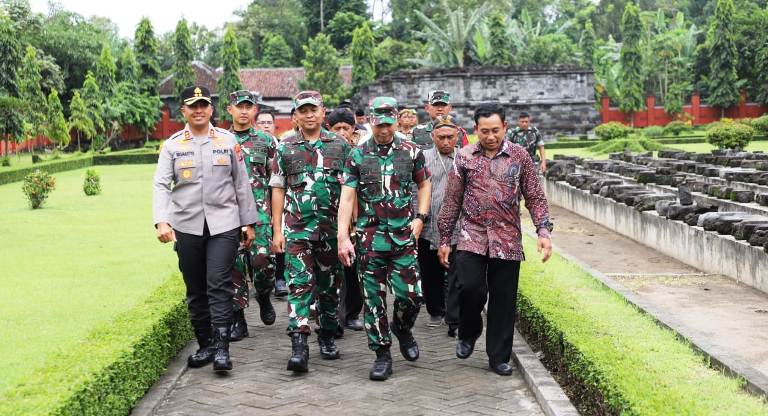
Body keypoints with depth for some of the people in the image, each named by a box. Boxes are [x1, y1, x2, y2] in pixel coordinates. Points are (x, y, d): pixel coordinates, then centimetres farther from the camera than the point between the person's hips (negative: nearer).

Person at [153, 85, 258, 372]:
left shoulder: (228, 141, 5)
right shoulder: (172, 145, 4)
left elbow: (241, 183, 8)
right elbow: (161, 185, -4)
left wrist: (248, 222, 6)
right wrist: (161, 221, -19)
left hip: (223, 224, -2)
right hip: (187, 227, 2)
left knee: (219, 284, -11)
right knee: (195, 290, 8)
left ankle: (221, 346, -11)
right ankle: (205, 344, 20)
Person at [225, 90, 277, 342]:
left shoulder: (266, 141, 7)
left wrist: (276, 212, 3)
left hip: (260, 210, -1)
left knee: (262, 260, -11)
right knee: (234, 265, 0)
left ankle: (264, 297, 20)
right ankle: (238, 319, 8)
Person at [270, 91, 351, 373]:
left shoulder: (340, 146, 6)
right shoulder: (285, 148, 5)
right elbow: (278, 190, 6)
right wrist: (277, 230, 2)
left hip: (332, 228, 1)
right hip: (297, 227, -1)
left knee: (329, 285, 10)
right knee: (299, 284, -10)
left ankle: (327, 337, 25)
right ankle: (299, 347, -15)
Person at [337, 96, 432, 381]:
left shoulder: (412, 152, 4)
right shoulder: (357, 156, 1)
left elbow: (424, 184, 16)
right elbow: (347, 198, -3)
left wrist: (420, 218, 2)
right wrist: (343, 238, -11)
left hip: (403, 237, 0)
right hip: (370, 237, 0)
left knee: (410, 294, -4)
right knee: (373, 298, 3)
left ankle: (402, 329, 29)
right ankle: (382, 354, 15)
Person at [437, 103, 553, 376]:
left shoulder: (519, 156, 3)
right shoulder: (464, 157, 4)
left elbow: (535, 197, 5)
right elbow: (452, 201, 7)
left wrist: (543, 231, -7)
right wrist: (444, 240, 6)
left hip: (507, 240, 0)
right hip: (471, 237, 0)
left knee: (504, 300, 3)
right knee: (470, 288, -16)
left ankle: (499, 358, 17)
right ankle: (469, 333, 15)